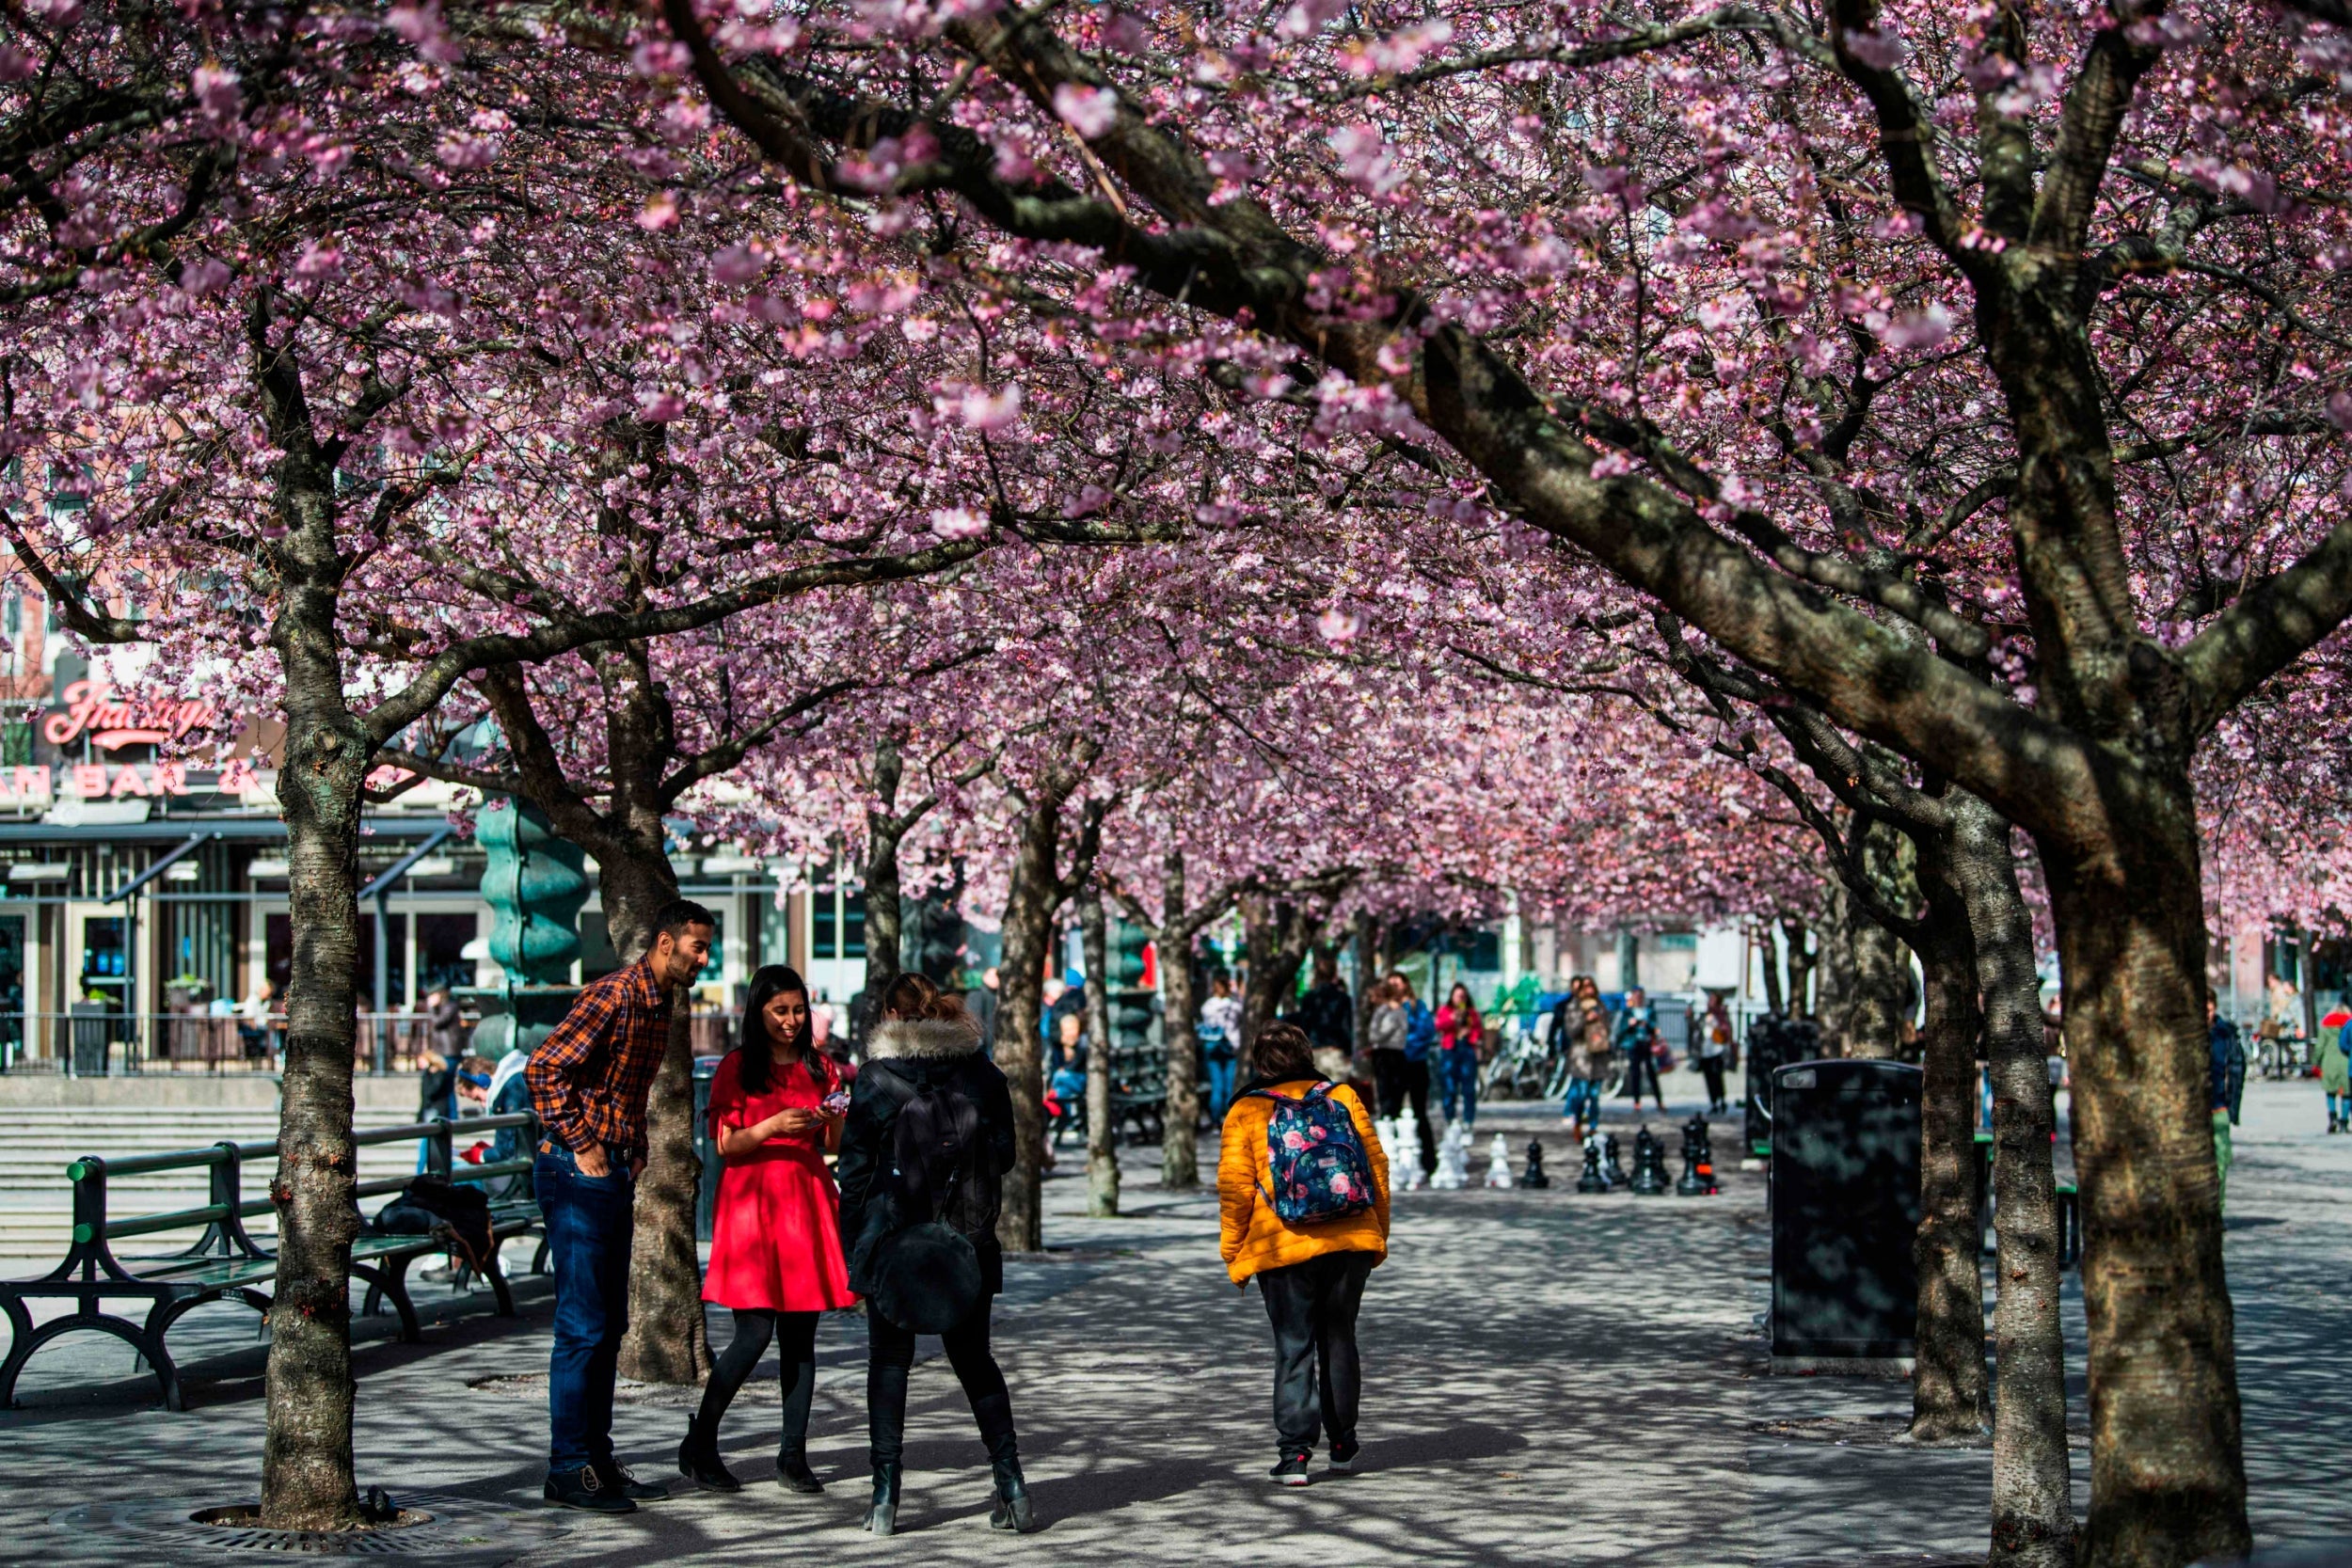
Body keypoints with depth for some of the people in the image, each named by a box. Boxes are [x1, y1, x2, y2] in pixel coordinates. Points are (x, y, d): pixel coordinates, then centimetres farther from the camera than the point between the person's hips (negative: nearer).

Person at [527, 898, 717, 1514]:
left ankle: (598, 1459, 19)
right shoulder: (613, 994, -15)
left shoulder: (658, 1004, 15)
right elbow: (544, 1070, -21)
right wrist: (581, 1147, -18)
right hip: (576, 1173, -10)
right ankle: (568, 1469, -2)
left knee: (608, 1326, 12)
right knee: (583, 1326, -7)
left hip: (614, 1175, 10)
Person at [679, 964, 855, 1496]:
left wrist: (835, 1119, -7)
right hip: (751, 1202, -4)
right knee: (755, 1333, -10)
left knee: (800, 1334, 2)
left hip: (808, 1202, 4)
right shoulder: (736, 1068, 3)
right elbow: (725, 1144, -3)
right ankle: (699, 1446, 3)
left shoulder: (820, 1067, 14)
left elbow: (831, 1146, 14)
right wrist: (773, 1126, -18)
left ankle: (794, 1457, 7)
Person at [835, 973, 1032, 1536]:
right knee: (974, 1360, 14)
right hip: (967, 1242, 3)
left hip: (894, 1239, -3)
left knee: (889, 1362, 7)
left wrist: (852, 1245, 1)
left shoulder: (877, 1078, -5)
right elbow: (1003, 1156, 9)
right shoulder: (982, 1073, 4)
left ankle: (885, 1498, 1)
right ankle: (1012, 1490, 7)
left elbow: (855, 1168, -5)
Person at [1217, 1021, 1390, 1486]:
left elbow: (1235, 1188, -5)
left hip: (1282, 1250, -3)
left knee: (1293, 1348, 1)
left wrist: (1233, 1255, 4)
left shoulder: (1246, 1113, -2)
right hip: (1350, 1241, 3)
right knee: (1339, 1339, 16)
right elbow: (1376, 1167, 7)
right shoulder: (1342, 1097, 5)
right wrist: (1378, 1235, 16)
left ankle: (1294, 1454, -7)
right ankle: (1342, 1443, 24)